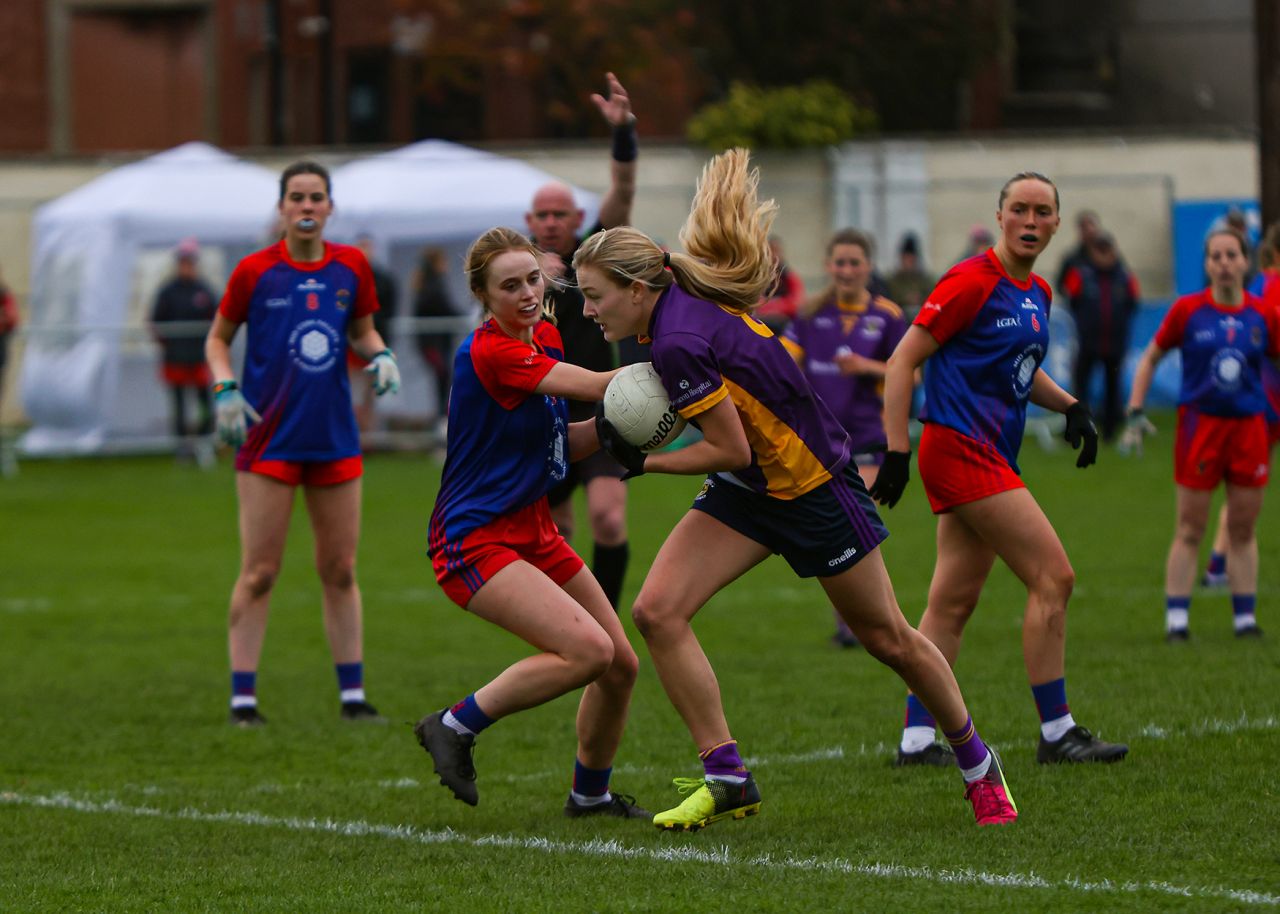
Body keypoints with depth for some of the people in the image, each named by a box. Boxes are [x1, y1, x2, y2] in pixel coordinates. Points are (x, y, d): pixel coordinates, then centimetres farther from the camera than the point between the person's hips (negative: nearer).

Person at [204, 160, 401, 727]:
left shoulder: (351, 267, 4)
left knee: (340, 571, 8)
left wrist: (380, 354, -3)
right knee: (258, 573, -5)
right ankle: (242, 698, 0)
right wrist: (224, 388, -11)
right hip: (268, 441, -3)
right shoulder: (255, 271, -5)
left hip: (334, 442, 3)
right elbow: (217, 338, 5)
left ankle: (352, 695, 14)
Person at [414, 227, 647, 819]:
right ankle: (455, 727, -9)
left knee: (621, 664, 8)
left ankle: (590, 793, 31)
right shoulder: (489, 353, -20)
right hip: (473, 541, -9)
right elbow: (591, 386, -24)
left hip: (532, 532, 9)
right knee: (588, 649, -25)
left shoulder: (545, 337, 9)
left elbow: (565, 444, 14)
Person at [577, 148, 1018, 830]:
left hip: (814, 486, -9)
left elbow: (732, 449, -25)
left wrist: (643, 462, -16)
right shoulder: (682, 307, -3)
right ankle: (726, 776, -5)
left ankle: (976, 763, 29)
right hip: (748, 491, 9)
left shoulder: (679, 343, -29)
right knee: (658, 610, -10)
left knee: (887, 638, 8)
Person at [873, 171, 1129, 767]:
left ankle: (916, 738, 8)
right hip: (962, 449, -9)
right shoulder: (973, 282, -12)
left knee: (953, 603, 7)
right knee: (1053, 576, -11)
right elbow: (903, 360, -11)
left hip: (991, 459, 9)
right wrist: (896, 451, -16)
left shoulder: (1037, 293, 15)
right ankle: (1056, 733, -6)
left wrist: (1070, 406, 12)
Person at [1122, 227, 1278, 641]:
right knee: (1190, 530, -1)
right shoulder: (1187, 310, -4)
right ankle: (1176, 618, 3)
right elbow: (1150, 358, 6)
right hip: (1200, 424, -2)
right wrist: (1136, 412, 0)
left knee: (1244, 529, 7)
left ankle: (1245, 617, 15)